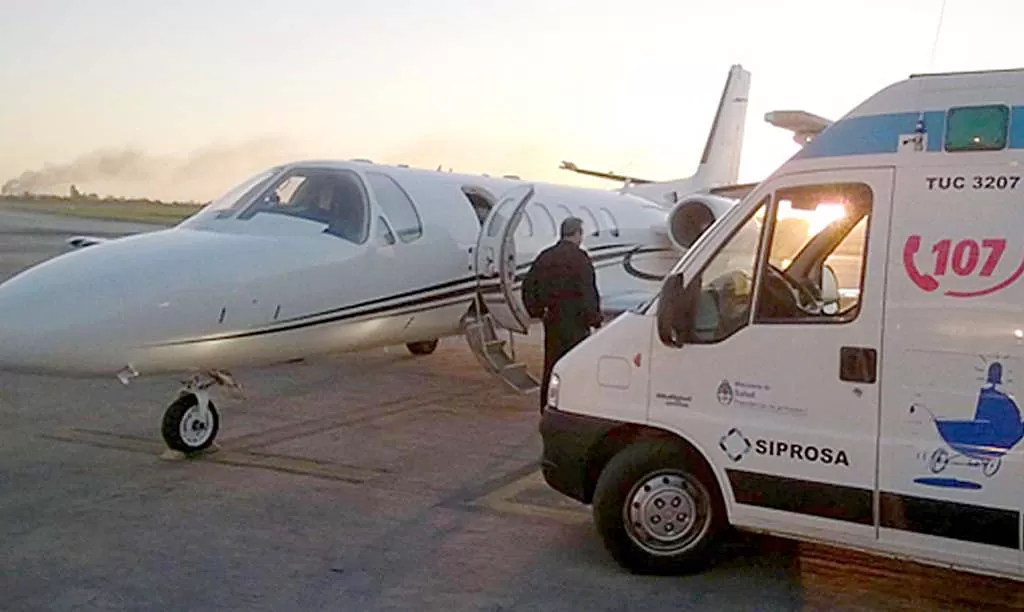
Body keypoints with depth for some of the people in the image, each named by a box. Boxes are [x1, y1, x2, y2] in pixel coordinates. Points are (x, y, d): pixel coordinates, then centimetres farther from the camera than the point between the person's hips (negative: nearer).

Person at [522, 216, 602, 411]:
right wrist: (594, 318, -11)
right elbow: (587, 292, -17)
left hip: (552, 319, 7)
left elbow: (528, 284, 12)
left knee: (551, 365, 14)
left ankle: (547, 408, 21)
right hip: (574, 321, -7)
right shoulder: (579, 258, -12)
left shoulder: (546, 256, 9)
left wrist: (536, 311, 18)